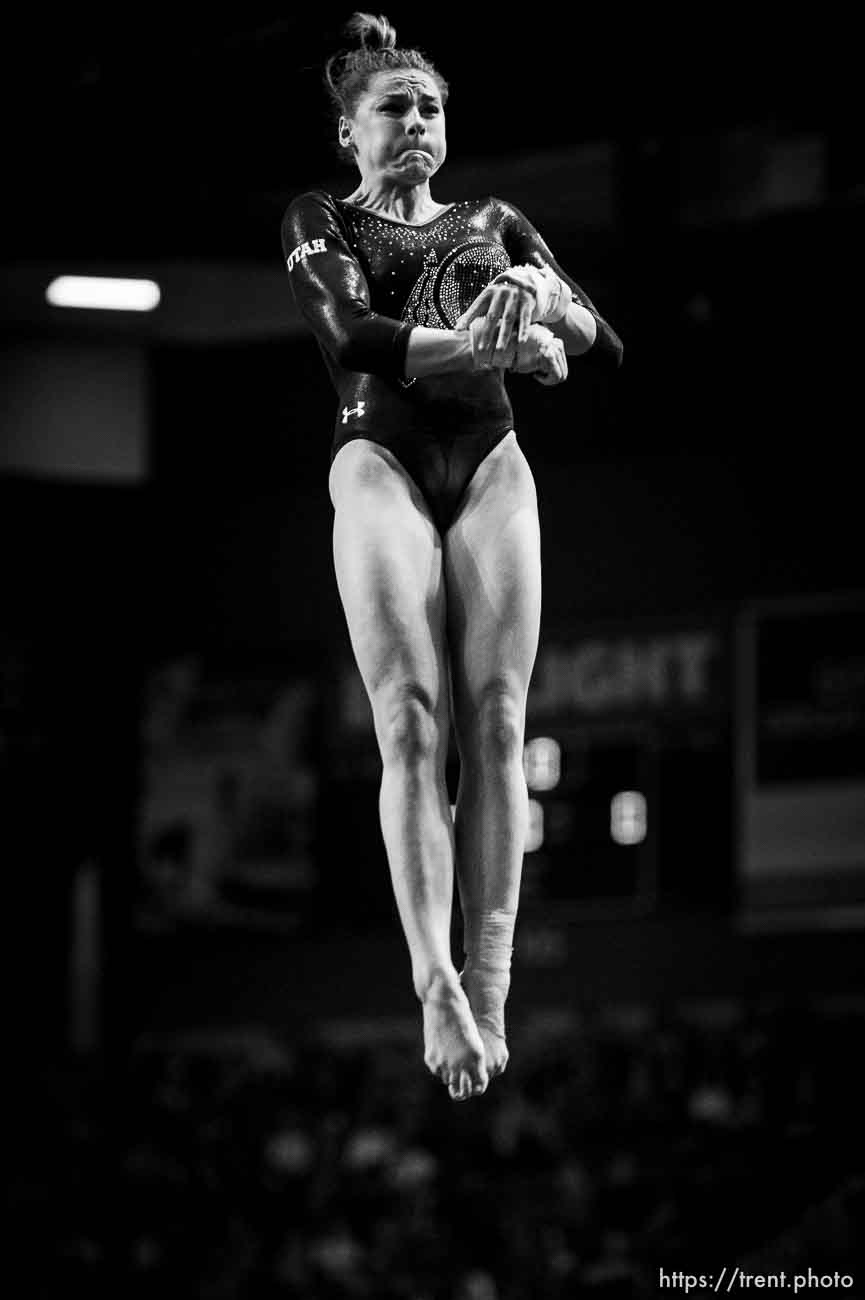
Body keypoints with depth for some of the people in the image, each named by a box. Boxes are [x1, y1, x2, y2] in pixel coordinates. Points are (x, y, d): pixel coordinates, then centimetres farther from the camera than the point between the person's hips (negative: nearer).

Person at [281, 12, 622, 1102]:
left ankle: (489, 987, -18)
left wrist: (547, 299, -7)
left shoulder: (493, 224, 25)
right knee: (411, 725, -17)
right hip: (380, 458, -3)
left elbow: (607, 350, 16)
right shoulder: (319, 223, 16)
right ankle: (435, 989, -28)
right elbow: (349, 337, -5)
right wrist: (502, 347, -15)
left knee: (495, 724, -12)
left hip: (491, 462, 3)